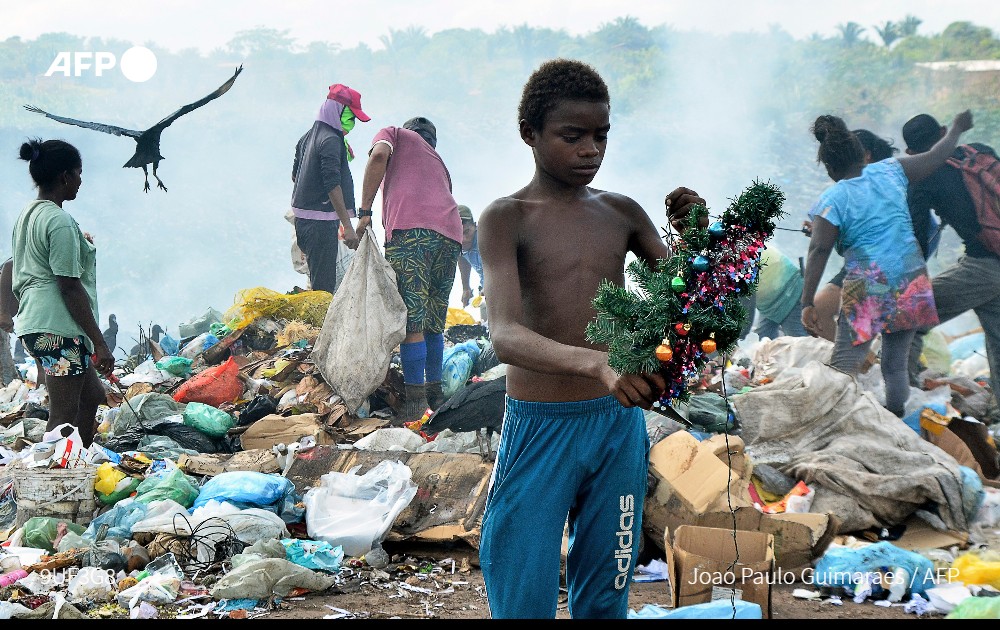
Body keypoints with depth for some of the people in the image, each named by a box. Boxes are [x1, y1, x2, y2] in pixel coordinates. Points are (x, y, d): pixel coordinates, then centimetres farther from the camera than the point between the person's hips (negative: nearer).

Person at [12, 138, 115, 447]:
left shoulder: (27, 214, 14)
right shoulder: (60, 222, -15)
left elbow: (17, 281, 19)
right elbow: (70, 287, -18)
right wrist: (99, 343, -16)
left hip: (33, 323, 10)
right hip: (58, 328, -10)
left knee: (92, 395, 19)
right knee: (64, 415, -7)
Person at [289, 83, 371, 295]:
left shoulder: (308, 136, 15)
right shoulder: (331, 140, -14)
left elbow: (295, 175, 25)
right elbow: (333, 184, -22)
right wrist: (347, 226, -23)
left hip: (302, 215, 10)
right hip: (321, 220, -10)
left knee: (317, 282, 13)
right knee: (324, 288, -10)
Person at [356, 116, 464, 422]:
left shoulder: (394, 134, 24)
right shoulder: (437, 160, 38)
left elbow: (379, 155, -1)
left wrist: (364, 211, -2)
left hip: (411, 229, -6)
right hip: (450, 235, 6)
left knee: (410, 323, -7)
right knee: (434, 323, 17)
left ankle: (415, 399, -9)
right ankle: (434, 391, 23)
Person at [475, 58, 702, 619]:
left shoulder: (623, 213, 7)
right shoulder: (506, 219, -8)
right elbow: (506, 336, -23)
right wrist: (599, 365, -42)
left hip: (620, 426, 4)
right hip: (540, 428, -4)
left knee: (605, 599, 12)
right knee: (524, 599, -1)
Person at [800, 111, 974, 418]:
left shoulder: (832, 200, -6)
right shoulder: (890, 171, 6)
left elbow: (818, 252, -13)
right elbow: (935, 158, 19)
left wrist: (807, 303, -13)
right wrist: (956, 129, 39)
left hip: (867, 289, -5)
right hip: (911, 283, 5)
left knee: (843, 367, -8)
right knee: (896, 363, 16)